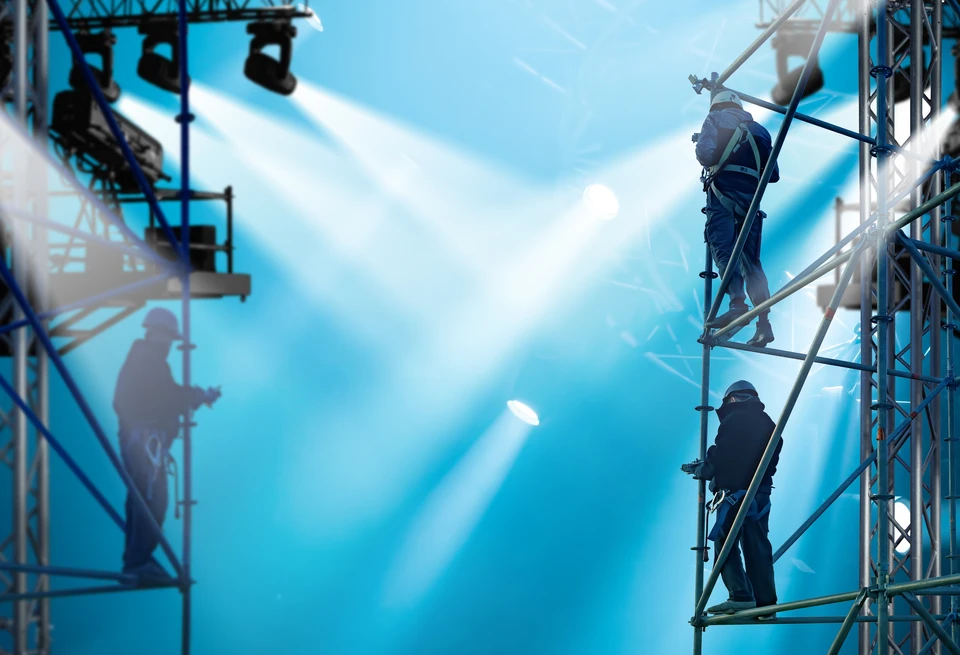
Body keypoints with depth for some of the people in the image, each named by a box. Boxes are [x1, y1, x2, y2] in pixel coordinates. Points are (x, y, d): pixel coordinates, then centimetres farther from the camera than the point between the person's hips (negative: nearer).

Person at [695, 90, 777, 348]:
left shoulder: (716, 119, 12)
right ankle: (764, 323, -9)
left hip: (723, 193, -5)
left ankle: (738, 303, -40)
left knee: (723, 249, -16)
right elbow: (773, 174, 22)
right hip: (751, 199, 5)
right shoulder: (759, 130, 26)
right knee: (751, 261, 3)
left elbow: (704, 154, -5)